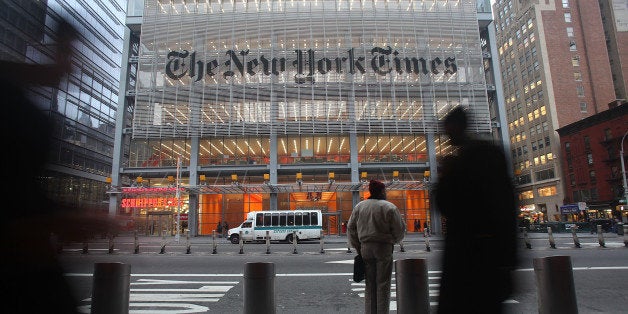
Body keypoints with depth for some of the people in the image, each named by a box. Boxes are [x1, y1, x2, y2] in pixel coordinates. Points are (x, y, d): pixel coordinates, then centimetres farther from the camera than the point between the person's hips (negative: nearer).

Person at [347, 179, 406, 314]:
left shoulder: (359, 207, 8)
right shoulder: (389, 207, -6)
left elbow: (351, 228, 9)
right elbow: (399, 229, -3)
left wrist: (358, 247, 14)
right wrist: (393, 241, 16)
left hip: (365, 248, 4)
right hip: (384, 247, -4)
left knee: (370, 284, 12)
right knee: (383, 284, 3)